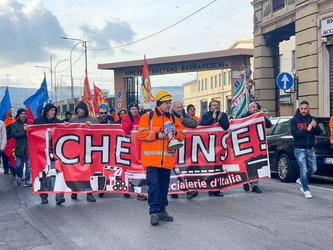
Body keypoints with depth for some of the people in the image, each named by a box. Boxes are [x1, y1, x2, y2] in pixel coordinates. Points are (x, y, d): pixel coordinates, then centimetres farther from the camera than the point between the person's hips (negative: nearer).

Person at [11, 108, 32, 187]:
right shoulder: (15, 124, 8)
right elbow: (14, 134, -4)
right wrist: (24, 131, -8)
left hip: (29, 147, 0)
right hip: (20, 147, 0)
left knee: (29, 165, -1)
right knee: (18, 165, 4)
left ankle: (27, 180, 10)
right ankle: (19, 176, 32)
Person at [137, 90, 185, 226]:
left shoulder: (174, 119, 14)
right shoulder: (148, 117, 2)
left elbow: (182, 136, 13)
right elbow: (141, 133, -6)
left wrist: (176, 132, -8)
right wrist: (156, 135, -14)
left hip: (167, 159, 5)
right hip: (151, 158, -4)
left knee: (164, 185, 10)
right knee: (153, 183, -11)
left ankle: (162, 210, 21)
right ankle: (154, 212, -7)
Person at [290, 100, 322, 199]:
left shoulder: (312, 119, 7)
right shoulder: (294, 120, -3)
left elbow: (319, 132, 2)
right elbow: (294, 134, -15)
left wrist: (315, 127, -20)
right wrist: (307, 129, -23)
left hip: (310, 149, 4)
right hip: (299, 150, -4)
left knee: (313, 169, 6)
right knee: (303, 170, -6)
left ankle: (301, 181, 31)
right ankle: (306, 190, 5)